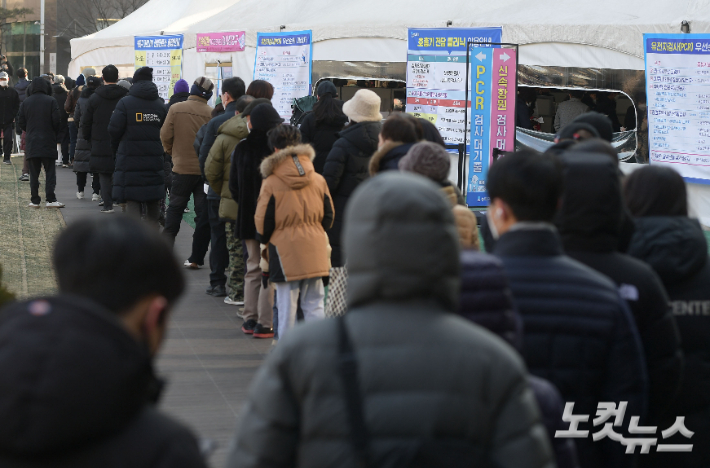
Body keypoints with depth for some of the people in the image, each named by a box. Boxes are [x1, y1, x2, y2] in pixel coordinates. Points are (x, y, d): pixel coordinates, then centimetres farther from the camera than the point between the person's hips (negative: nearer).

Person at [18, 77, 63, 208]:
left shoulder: (26, 102, 2)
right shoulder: (51, 101, -7)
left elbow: (21, 123, 4)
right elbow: (57, 121, -9)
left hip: (32, 143, 3)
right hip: (48, 142, -2)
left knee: (34, 174, 7)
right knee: (50, 172, 1)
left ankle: (35, 201, 6)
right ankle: (50, 199, -6)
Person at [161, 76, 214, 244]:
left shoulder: (176, 109, -6)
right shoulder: (211, 113, -10)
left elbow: (165, 136, -3)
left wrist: (172, 152, 16)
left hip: (182, 167, 0)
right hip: (205, 169, 0)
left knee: (175, 207, 12)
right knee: (203, 209, 6)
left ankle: (167, 242, 15)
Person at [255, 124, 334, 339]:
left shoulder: (271, 182, -8)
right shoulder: (318, 179, 3)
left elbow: (263, 222, -3)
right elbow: (328, 217, 10)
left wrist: (264, 240, 17)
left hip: (285, 251, -3)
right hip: (314, 250, 3)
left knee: (286, 305, 4)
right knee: (314, 304, 9)